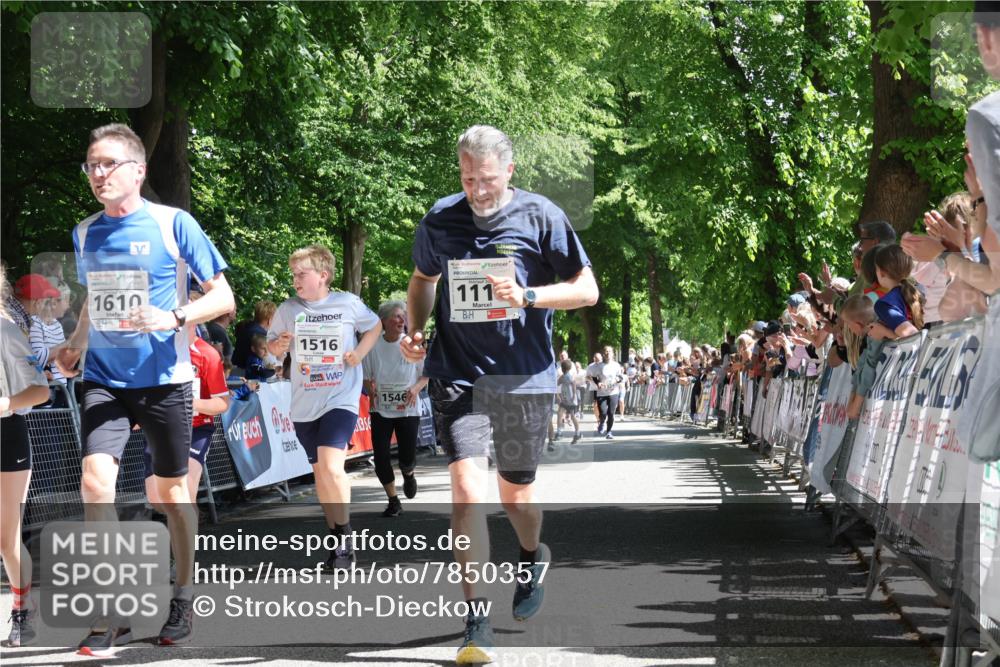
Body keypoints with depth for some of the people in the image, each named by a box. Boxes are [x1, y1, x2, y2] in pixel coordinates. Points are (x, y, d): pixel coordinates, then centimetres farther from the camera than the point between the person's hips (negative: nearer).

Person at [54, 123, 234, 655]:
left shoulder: (173, 224, -6)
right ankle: (113, 613, -9)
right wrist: (74, 344, 7)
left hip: (164, 378, -3)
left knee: (171, 489, 8)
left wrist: (174, 318, -20)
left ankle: (183, 597, 27)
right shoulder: (86, 233, 8)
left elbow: (222, 297, -4)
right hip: (104, 378, 3)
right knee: (95, 480, -15)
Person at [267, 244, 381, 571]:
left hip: (341, 398, -4)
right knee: (320, 472, 12)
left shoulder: (348, 304, -6)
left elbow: (375, 326, 12)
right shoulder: (287, 309, 0)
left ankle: (346, 537, -7)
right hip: (304, 403, 4)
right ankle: (337, 537, 25)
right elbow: (272, 346, 9)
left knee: (331, 467, -21)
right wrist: (279, 345, -13)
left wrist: (360, 352, -4)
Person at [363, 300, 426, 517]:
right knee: (381, 457, -5)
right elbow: (366, 377, 5)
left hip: (408, 409, -1)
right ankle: (393, 501, 13)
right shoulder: (373, 346, -5)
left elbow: (425, 376, 4)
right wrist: (370, 387, -16)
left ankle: (408, 474, 33)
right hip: (381, 409, 1)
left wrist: (415, 389, -15)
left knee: (407, 457, -6)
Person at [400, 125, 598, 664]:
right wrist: (415, 331, 4)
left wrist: (526, 296, -17)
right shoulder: (441, 219, 3)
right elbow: (423, 279, 21)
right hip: (457, 374, 1)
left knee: (515, 493, 13)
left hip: (524, 377, 0)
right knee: (467, 488, -15)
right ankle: (475, 623, -10)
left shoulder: (540, 216, -5)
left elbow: (587, 290, -2)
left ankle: (532, 557, 49)